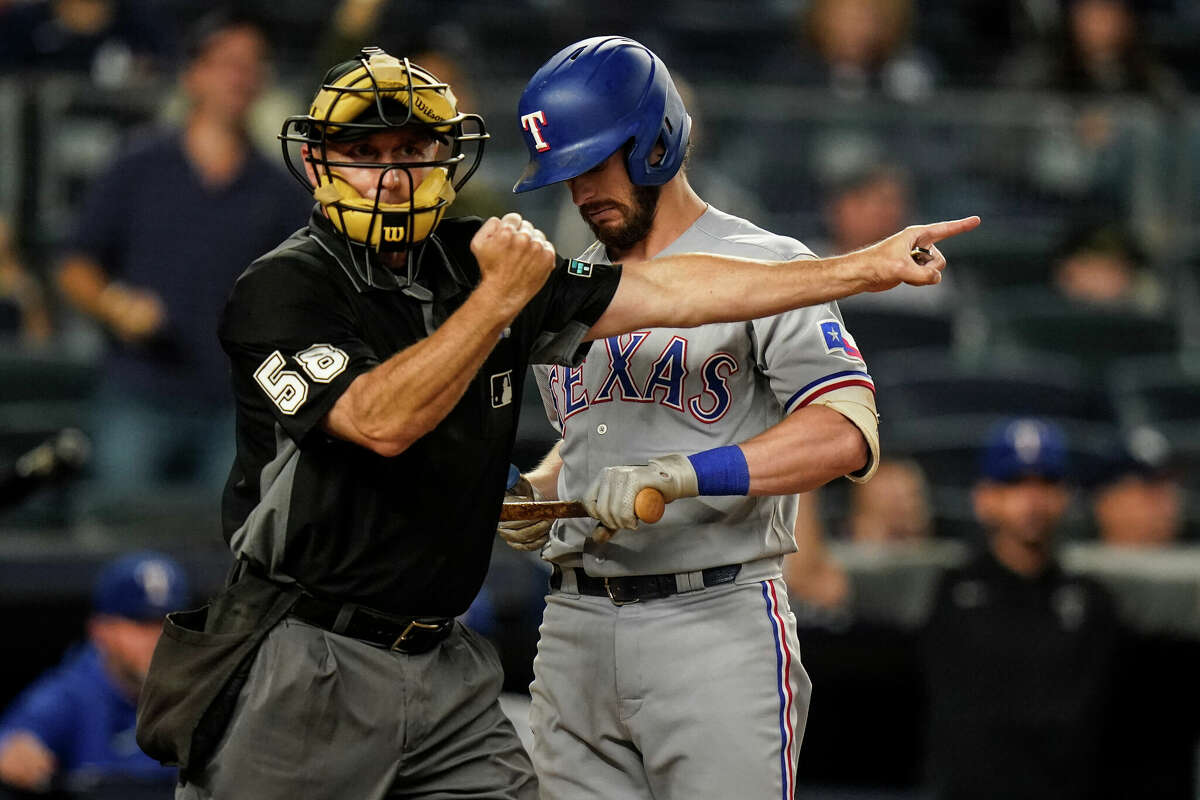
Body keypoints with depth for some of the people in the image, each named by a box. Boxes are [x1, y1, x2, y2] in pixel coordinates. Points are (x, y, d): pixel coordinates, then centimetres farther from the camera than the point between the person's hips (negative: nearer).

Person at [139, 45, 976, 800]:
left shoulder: (471, 263, 9)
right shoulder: (281, 290, -9)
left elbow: (663, 292, 10)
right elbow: (382, 421, -23)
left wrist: (867, 267, 9)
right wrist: (500, 296, -21)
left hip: (445, 670, 6)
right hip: (308, 668, -6)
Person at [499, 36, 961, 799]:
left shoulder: (763, 266, -5)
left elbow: (847, 435, -19)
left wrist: (677, 475, -28)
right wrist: (532, 492, 8)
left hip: (718, 627, -6)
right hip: (574, 631, 6)